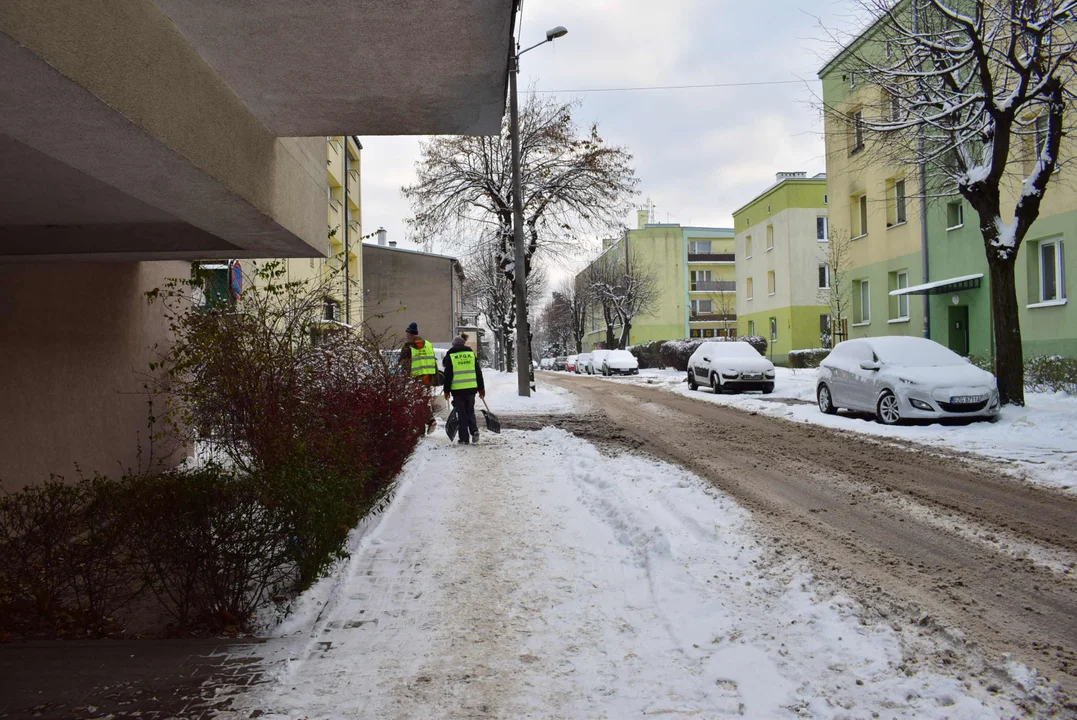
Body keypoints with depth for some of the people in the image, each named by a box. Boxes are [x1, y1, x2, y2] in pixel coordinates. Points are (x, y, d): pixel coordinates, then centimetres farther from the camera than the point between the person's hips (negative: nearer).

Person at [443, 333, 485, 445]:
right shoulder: (471, 354, 8)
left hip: (457, 389, -3)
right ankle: (474, 431, -5)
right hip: (471, 388, 3)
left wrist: (447, 390, 4)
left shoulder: (450, 356, -1)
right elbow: (478, 372, 9)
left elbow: (448, 375, -2)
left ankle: (465, 438, 5)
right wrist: (481, 388, 15)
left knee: (461, 414, 4)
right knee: (470, 411, 17)